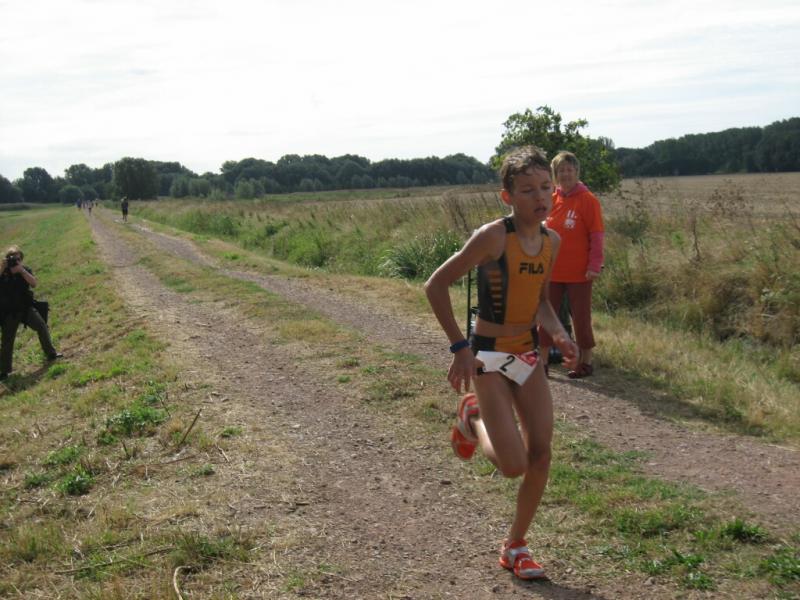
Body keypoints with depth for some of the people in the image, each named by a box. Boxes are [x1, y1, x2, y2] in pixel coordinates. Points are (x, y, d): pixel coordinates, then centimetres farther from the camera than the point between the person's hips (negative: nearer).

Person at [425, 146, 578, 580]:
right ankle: (472, 419, 21)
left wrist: (558, 333, -3)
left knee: (541, 454, 5)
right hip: (489, 357, -7)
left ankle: (515, 546, 24)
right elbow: (436, 286, -17)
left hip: (528, 354, 7)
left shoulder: (552, 240, 2)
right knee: (514, 465, -12)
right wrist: (460, 347, -19)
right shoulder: (493, 236, -20)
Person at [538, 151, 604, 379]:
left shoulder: (587, 200, -8)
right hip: (551, 270, 5)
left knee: (581, 318, 6)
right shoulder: (551, 200, 7)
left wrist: (594, 265, -16)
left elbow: (596, 236, -10)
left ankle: (586, 362, 20)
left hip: (578, 272, -5)